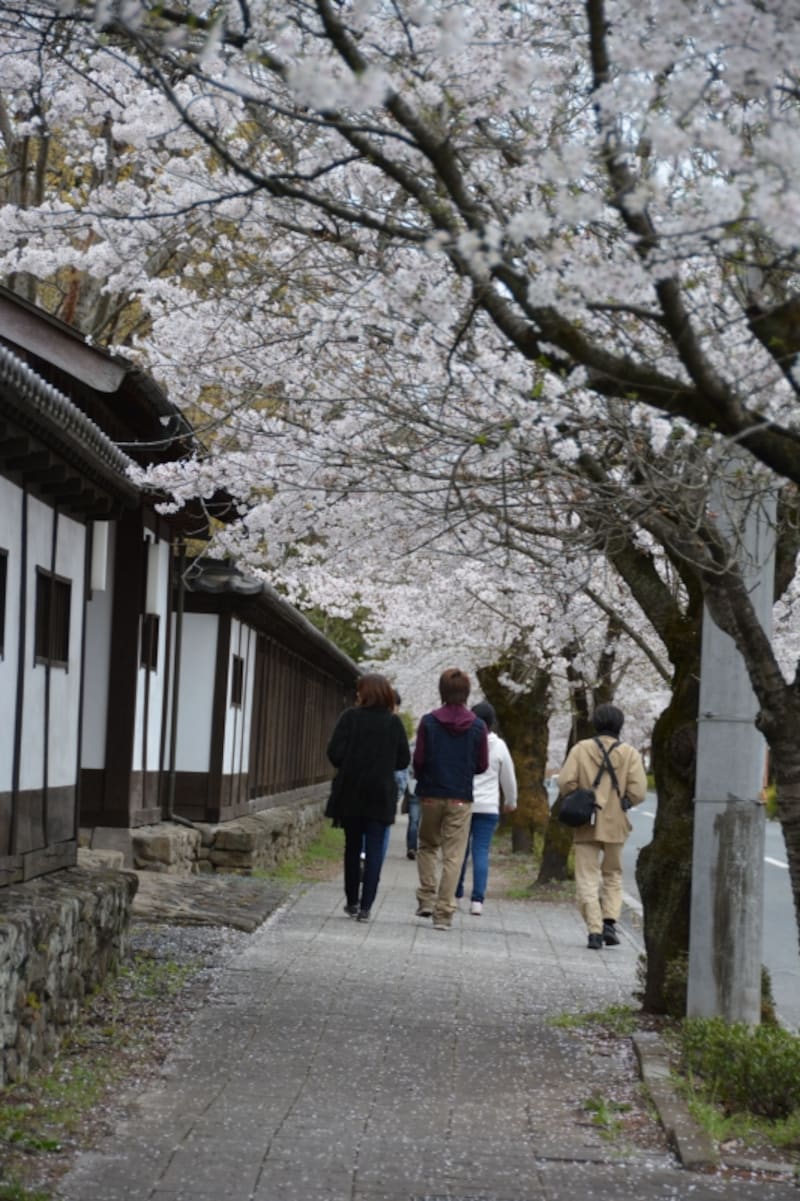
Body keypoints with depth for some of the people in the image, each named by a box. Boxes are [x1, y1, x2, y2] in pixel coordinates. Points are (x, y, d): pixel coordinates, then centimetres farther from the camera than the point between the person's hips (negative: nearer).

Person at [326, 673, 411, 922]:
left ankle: (352, 902, 20)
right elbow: (403, 761, -1)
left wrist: (348, 766, 9)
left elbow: (335, 753, -11)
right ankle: (365, 906, -5)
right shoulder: (394, 723, -2)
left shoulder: (350, 717, -6)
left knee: (352, 847, 14)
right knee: (374, 851, 2)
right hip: (381, 795, 0)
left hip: (350, 793, 0)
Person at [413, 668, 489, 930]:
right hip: (461, 799, 0)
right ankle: (444, 912, -1)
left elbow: (418, 759, -5)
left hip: (431, 795, 0)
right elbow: (482, 765, 1)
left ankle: (427, 898, 8)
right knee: (453, 855, 2)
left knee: (427, 846, 19)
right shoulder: (477, 726, -3)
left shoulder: (428, 722, -6)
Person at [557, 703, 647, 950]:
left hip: (586, 825, -1)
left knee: (587, 879, 2)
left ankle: (594, 930, -9)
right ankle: (609, 921, 3)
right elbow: (638, 792, -8)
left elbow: (565, 782, -11)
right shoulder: (630, 753, -1)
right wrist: (620, 803, 11)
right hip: (615, 825, 1)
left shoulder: (581, 749, -2)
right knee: (613, 875, 18)